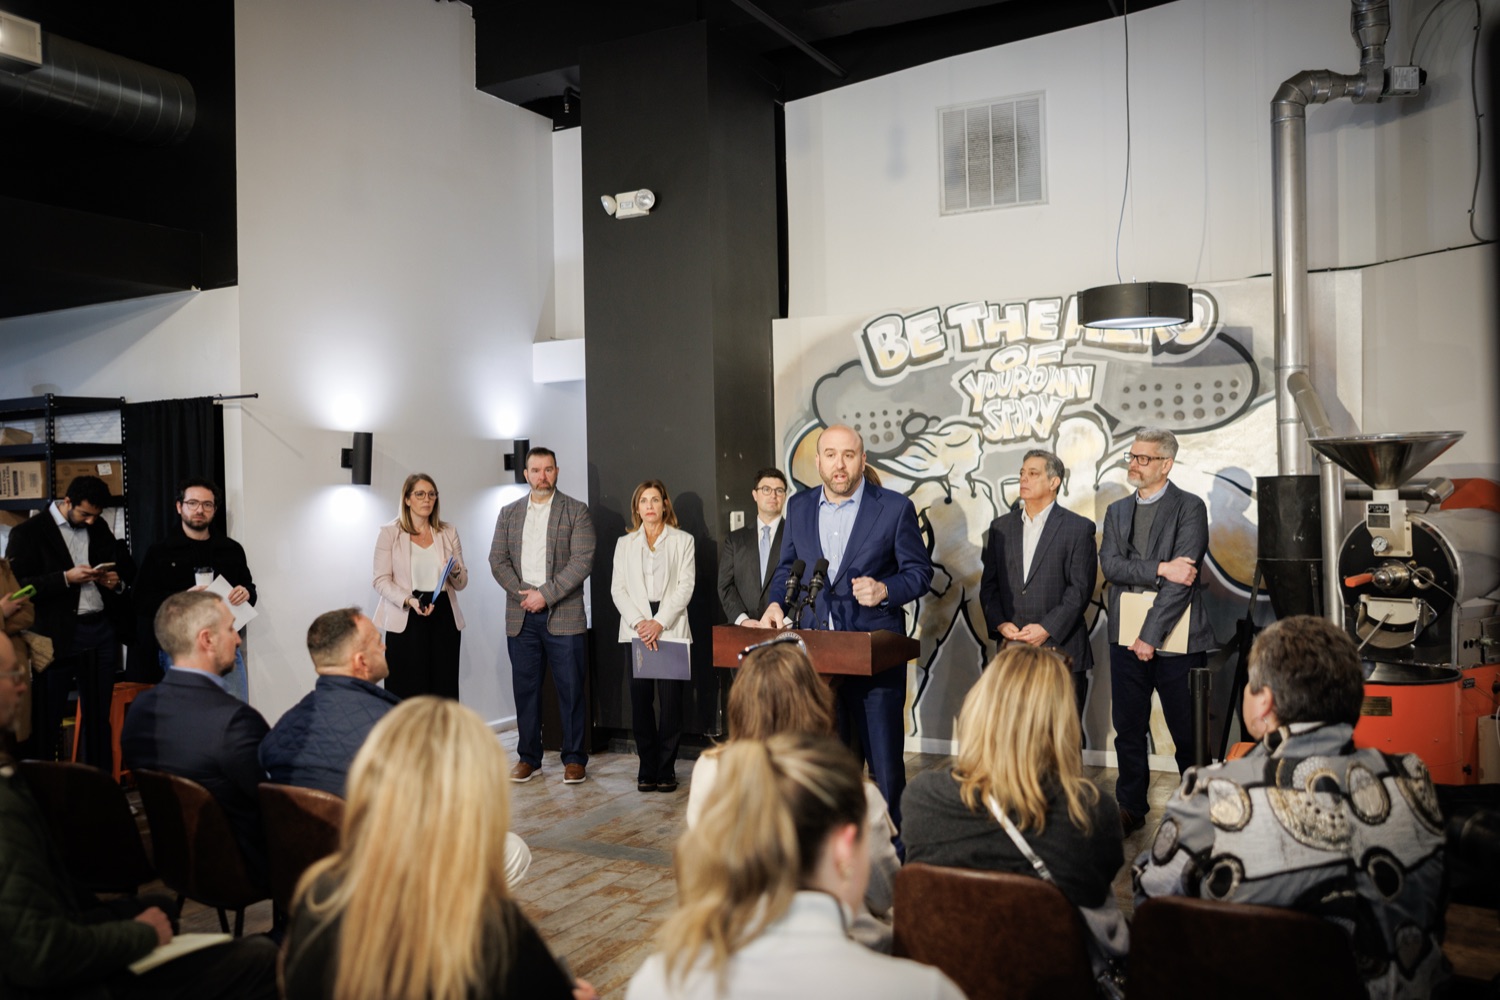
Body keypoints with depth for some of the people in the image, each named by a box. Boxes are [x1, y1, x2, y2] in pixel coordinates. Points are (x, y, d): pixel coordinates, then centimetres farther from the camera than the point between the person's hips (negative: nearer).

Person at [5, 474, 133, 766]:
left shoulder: (98, 527, 12)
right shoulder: (28, 532, -3)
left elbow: (126, 565, 22)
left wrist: (117, 582, 0)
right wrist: (66, 578, -19)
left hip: (101, 631, 5)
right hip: (58, 635, -4)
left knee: (99, 718, 11)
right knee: (45, 722, 0)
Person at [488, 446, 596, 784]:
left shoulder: (576, 511, 2)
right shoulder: (509, 513, 13)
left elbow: (582, 561, -7)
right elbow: (498, 560, 6)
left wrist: (545, 594, -14)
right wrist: (524, 593, -8)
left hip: (563, 614, -3)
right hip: (521, 616, 3)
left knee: (571, 689, 0)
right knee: (525, 689, 7)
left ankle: (575, 759, 10)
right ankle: (528, 757, 18)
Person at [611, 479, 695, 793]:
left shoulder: (683, 540, 7)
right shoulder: (625, 543, 14)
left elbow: (685, 587, -1)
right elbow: (618, 589, 7)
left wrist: (659, 622, -12)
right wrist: (639, 622, -8)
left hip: (671, 628, -2)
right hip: (636, 630, 2)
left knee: (671, 699, -5)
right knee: (640, 699, 0)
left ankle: (666, 769, 5)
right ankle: (647, 769, 9)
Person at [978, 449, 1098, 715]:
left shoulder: (1079, 528, 0)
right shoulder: (1001, 527, 12)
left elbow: (1080, 588, -6)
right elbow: (989, 584, 10)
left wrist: (1047, 628, -14)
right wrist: (999, 624, -5)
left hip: (1061, 647, -3)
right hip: (1011, 651, 4)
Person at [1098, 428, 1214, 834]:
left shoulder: (1189, 508, -4)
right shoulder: (1117, 511, 12)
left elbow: (1182, 579, -12)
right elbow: (1110, 564, -3)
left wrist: (1151, 636, -15)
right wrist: (1161, 568, -17)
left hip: (1175, 639, -4)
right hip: (1125, 639, 5)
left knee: (1188, 732, 5)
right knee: (1128, 729, 11)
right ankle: (1131, 808, 25)